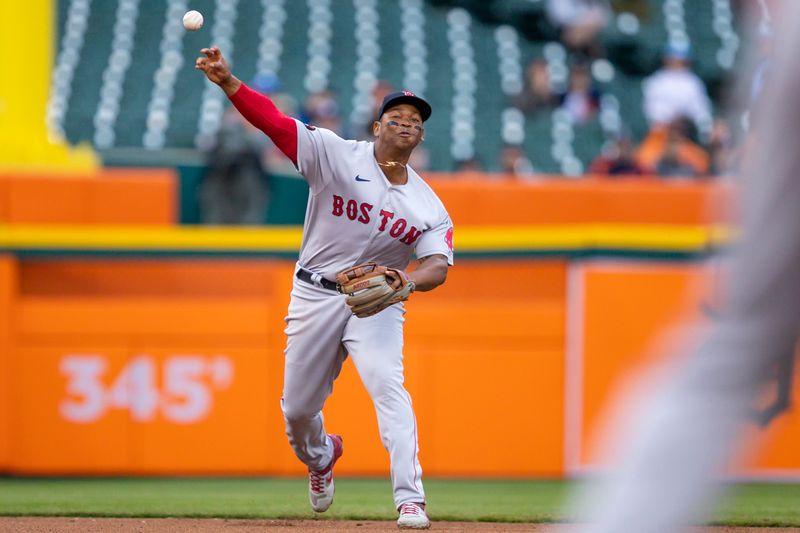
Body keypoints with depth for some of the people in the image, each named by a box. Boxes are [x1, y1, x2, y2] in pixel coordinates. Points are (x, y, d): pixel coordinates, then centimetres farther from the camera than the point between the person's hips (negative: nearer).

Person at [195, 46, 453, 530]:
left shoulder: (429, 206, 0)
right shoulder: (338, 155, -7)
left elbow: (438, 265, -12)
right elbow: (274, 121, -17)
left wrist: (407, 280, -36)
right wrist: (227, 81, -31)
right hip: (315, 296, 0)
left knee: (388, 385, -24)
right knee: (298, 409, 7)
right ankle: (320, 457, 44)